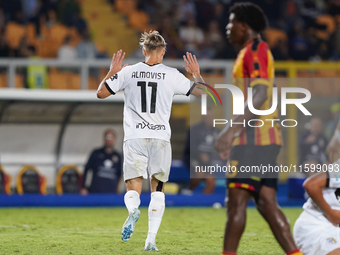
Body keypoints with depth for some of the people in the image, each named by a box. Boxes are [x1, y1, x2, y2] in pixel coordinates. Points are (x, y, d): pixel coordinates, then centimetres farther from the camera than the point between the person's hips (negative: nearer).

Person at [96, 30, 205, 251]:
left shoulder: (128, 72, 2)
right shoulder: (172, 75, 0)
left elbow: (101, 93, 10)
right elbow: (201, 92, 10)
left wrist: (112, 72, 24)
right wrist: (196, 73, 28)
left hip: (135, 137, 0)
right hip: (161, 137, 0)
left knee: (133, 189, 4)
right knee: (158, 189, 11)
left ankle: (133, 210, -33)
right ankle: (151, 239, -1)